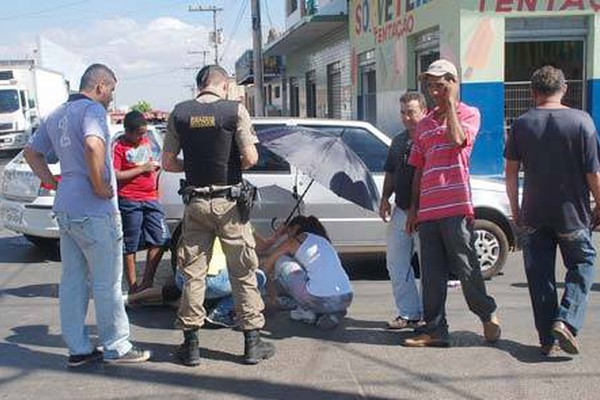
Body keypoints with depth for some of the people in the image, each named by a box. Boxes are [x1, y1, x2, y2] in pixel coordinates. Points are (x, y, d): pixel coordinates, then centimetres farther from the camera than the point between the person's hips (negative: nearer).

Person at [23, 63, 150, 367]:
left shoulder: (56, 116, 16)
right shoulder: (92, 109, -12)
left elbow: (31, 152, 24)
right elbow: (93, 146, -32)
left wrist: (54, 183, 16)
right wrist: (100, 186, -21)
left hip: (65, 208, 9)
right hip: (94, 210, -9)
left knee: (72, 279, 12)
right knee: (106, 282, 1)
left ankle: (77, 348, 19)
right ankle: (116, 347, 10)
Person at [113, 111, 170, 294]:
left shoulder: (146, 141, 15)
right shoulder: (119, 146, -8)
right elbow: (115, 176, -16)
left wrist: (155, 166, 13)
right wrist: (142, 169, -16)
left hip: (151, 198, 7)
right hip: (129, 201, -7)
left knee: (161, 239, 2)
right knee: (129, 246, 1)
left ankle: (147, 282, 11)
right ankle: (133, 287, 9)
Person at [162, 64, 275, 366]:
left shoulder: (179, 113, 2)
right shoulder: (235, 110, -6)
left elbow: (168, 163, 2)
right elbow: (251, 158, -12)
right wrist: (232, 166, 8)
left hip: (195, 202, 3)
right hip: (228, 202, -2)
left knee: (193, 273, 10)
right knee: (243, 273, 6)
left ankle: (191, 344, 13)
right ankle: (252, 343, 11)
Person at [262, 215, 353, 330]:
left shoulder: (296, 240, 11)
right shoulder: (323, 240, 28)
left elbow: (268, 264, 23)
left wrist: (271, 285, 43)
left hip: (321, 301, -7)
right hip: (345, 301, 7)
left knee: (281, 262, 10)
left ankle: (306, 311, 9)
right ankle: (333, 313, 12)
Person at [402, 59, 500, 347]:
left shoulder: (468, 114, 5)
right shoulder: (425, 123, 20)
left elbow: (457, 139, -18)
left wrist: (450, 104, -8)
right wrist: (413, 209, 17)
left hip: (456, 205, -6)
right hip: (427, 209, 6)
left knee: (465, 267, 0)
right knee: (431, 273, 5)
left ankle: (488, 314, 22)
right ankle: (435, 329, 10)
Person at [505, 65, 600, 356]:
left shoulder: (522, 124, 0)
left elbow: (511, 171, 2)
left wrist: (515, 209, 12)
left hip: (533, 215, 2)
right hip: (571, 212, -2)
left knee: (539, 275, 8)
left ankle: (547, 338, 12)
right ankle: (565, 321, -5)